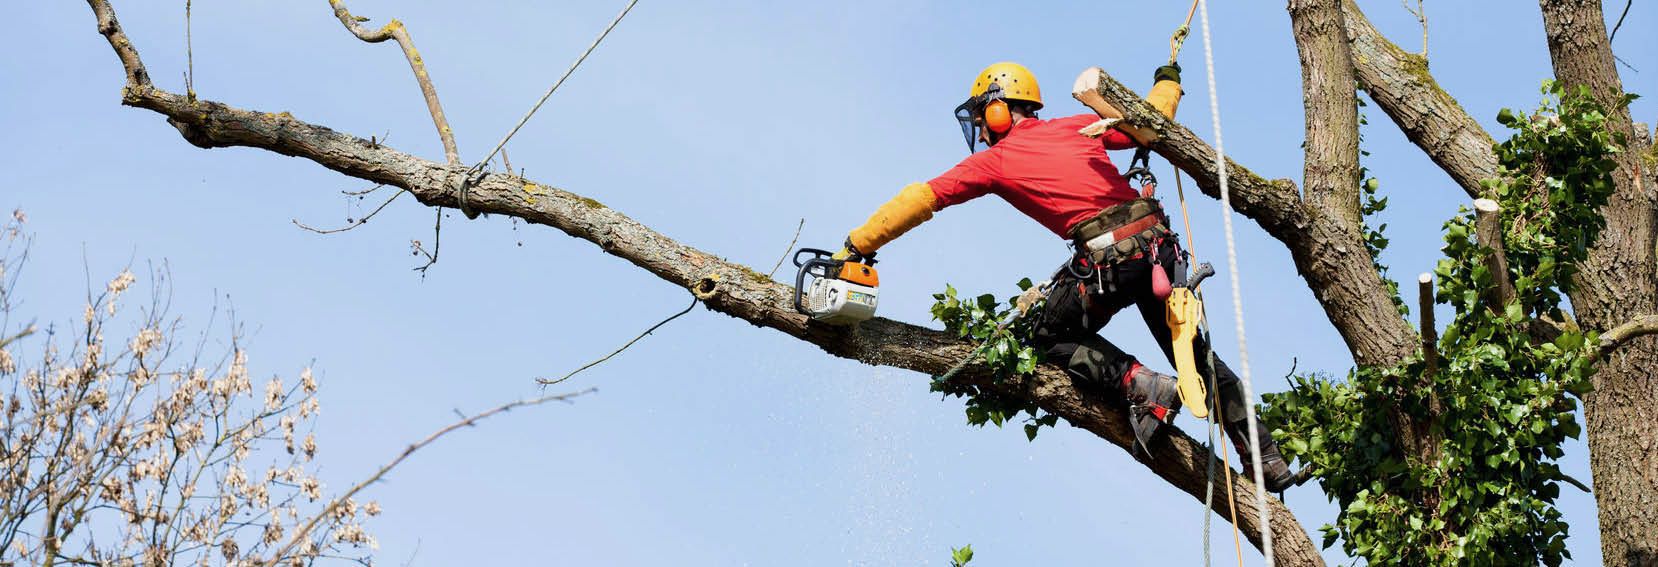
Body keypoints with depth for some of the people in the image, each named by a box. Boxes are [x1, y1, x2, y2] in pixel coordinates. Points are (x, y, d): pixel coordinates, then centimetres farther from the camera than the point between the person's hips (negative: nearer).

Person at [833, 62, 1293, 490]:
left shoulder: (994, 161, 8)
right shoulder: (1077, 127, 19)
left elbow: (919, 200, 9)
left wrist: (857, 245, 13)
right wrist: (1167, 83, 46)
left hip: (1107, 257, -6)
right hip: (1158, 242, 6)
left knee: (1055, 337, 18)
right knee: (1191, 350, 18)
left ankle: (1140, 385, -4)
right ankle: (1266, 458, 16)